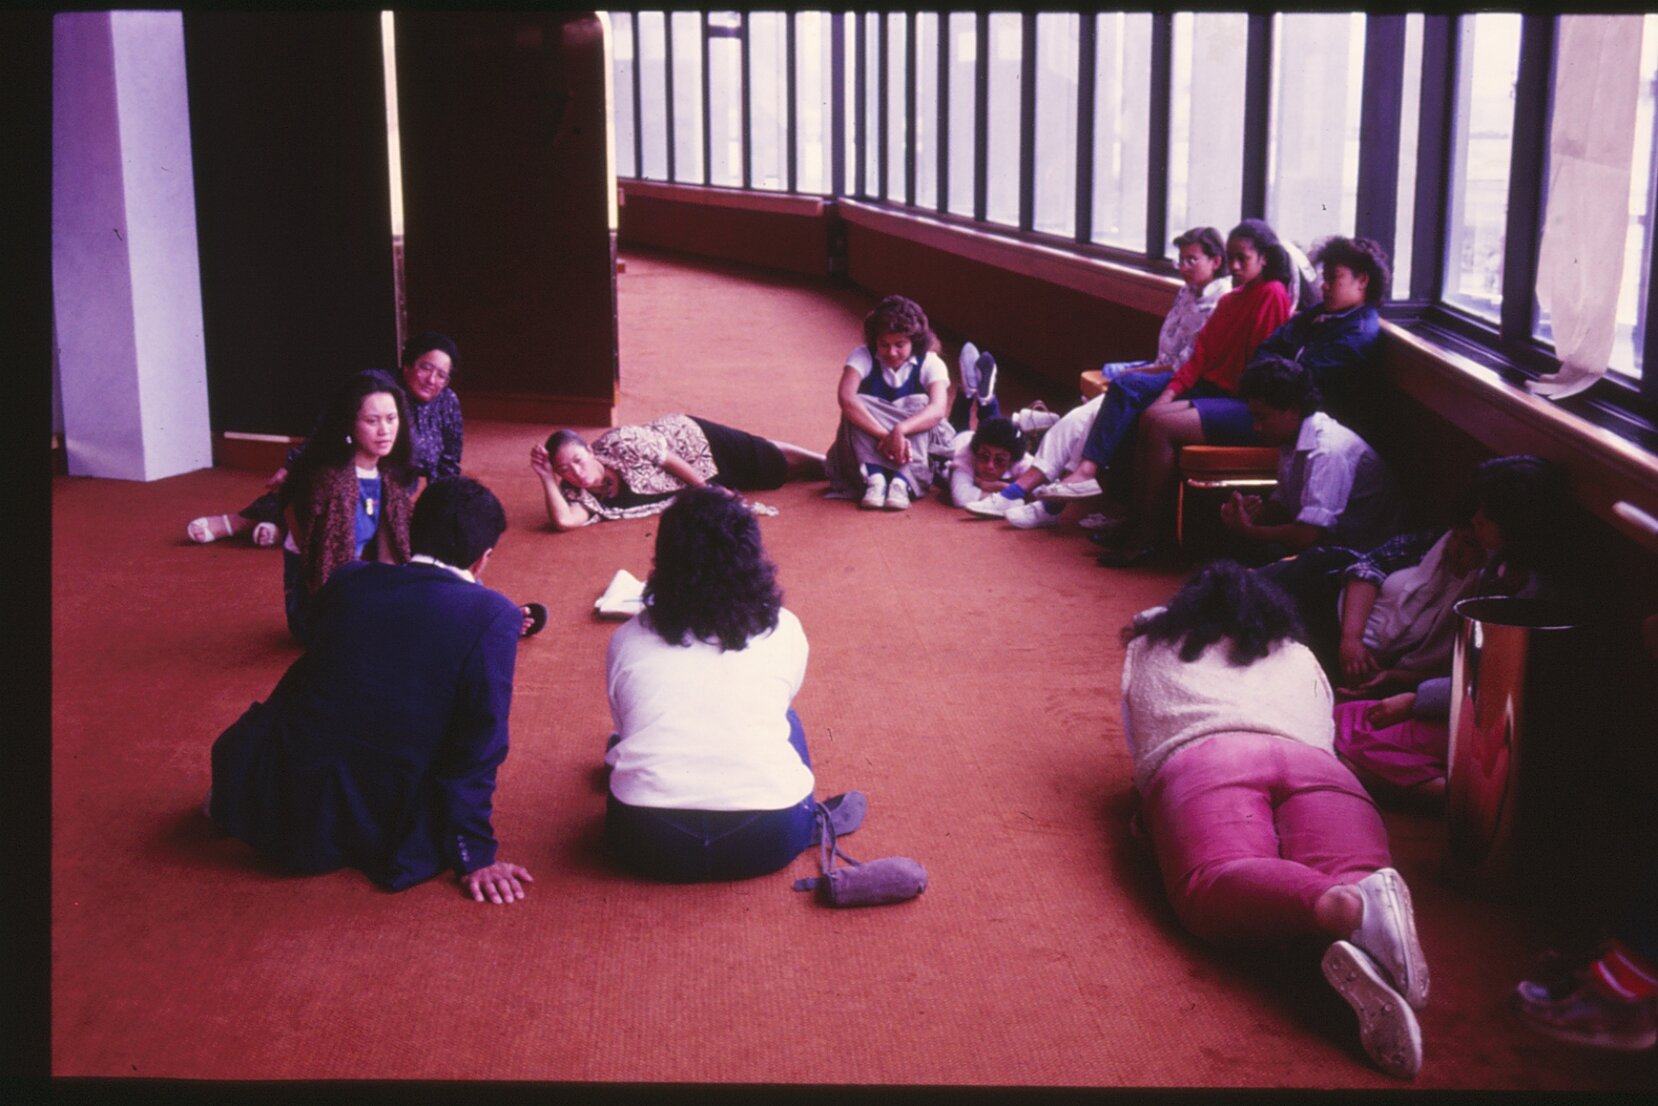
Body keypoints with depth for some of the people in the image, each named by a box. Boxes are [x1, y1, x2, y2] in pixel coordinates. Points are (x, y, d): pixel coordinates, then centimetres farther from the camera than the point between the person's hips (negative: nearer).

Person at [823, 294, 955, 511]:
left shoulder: (930, 363, -10)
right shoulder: (862, 357, -11)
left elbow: (938, 408, -29)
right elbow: (845, 397, -30)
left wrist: (899, 430, -47)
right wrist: (884, 435, -40)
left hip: (919, 448, 0)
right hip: (870, 448, 0)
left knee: (919, 403, -26)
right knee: (855, 407, -25)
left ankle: (901, 480, -42)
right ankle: (874, 477, -40)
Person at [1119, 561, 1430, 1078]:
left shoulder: (1149, 648, 37)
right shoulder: (1299, 656, 40)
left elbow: (1138, 745, 41)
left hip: (1199, 760, -2)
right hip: (1312, 762, 2)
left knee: (1214, 885, -30)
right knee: (1351, 870, -25)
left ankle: (1345, 910, -63)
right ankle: (1364, 902, -64)